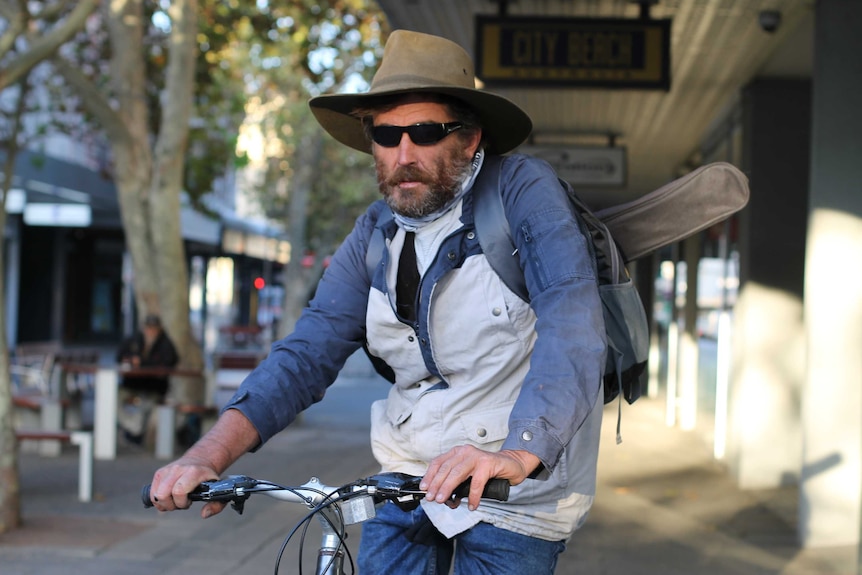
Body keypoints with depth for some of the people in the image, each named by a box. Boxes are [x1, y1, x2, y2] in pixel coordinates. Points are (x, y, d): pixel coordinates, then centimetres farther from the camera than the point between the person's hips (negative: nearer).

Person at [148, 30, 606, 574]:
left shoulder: (523, 189, -13)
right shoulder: (376, 232, 3)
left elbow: (572, 323, -28)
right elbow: (311, 348, -4)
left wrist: (518, 452, -44)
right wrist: (213, 451, -20)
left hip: (517, 489, -4)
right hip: (408, 476, 4)